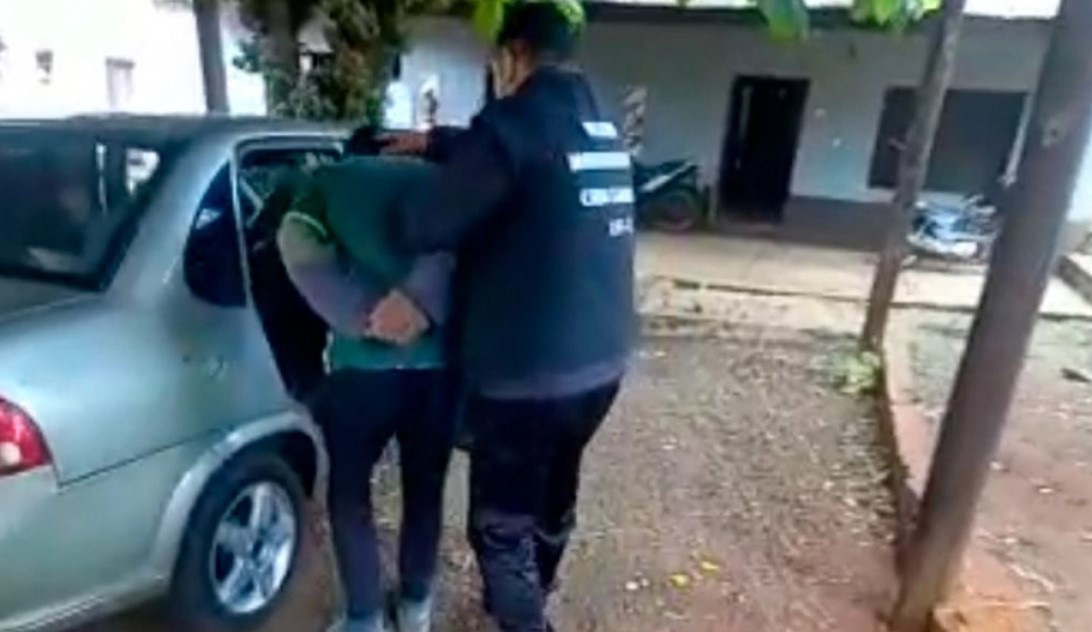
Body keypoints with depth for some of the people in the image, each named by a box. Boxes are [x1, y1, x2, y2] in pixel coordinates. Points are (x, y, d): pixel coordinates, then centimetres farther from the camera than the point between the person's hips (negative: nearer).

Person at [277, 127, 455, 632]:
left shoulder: (328, 181, 12)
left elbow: (299, 251, -7)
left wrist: (364, 317, -11)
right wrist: (421, 303, -13)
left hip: (364, 361, -2)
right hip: (437, 359, 3)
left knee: (349, 494, 18)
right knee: (425, 487, 20)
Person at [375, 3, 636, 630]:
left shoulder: (514, 121, -17)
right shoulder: (601, 127, 9)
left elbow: (429, 229, -17)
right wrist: (435, 143, 28)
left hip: (526, 369, -9)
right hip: (602, 358, 9)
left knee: (502, 519, 12)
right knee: (554, 489, 28)